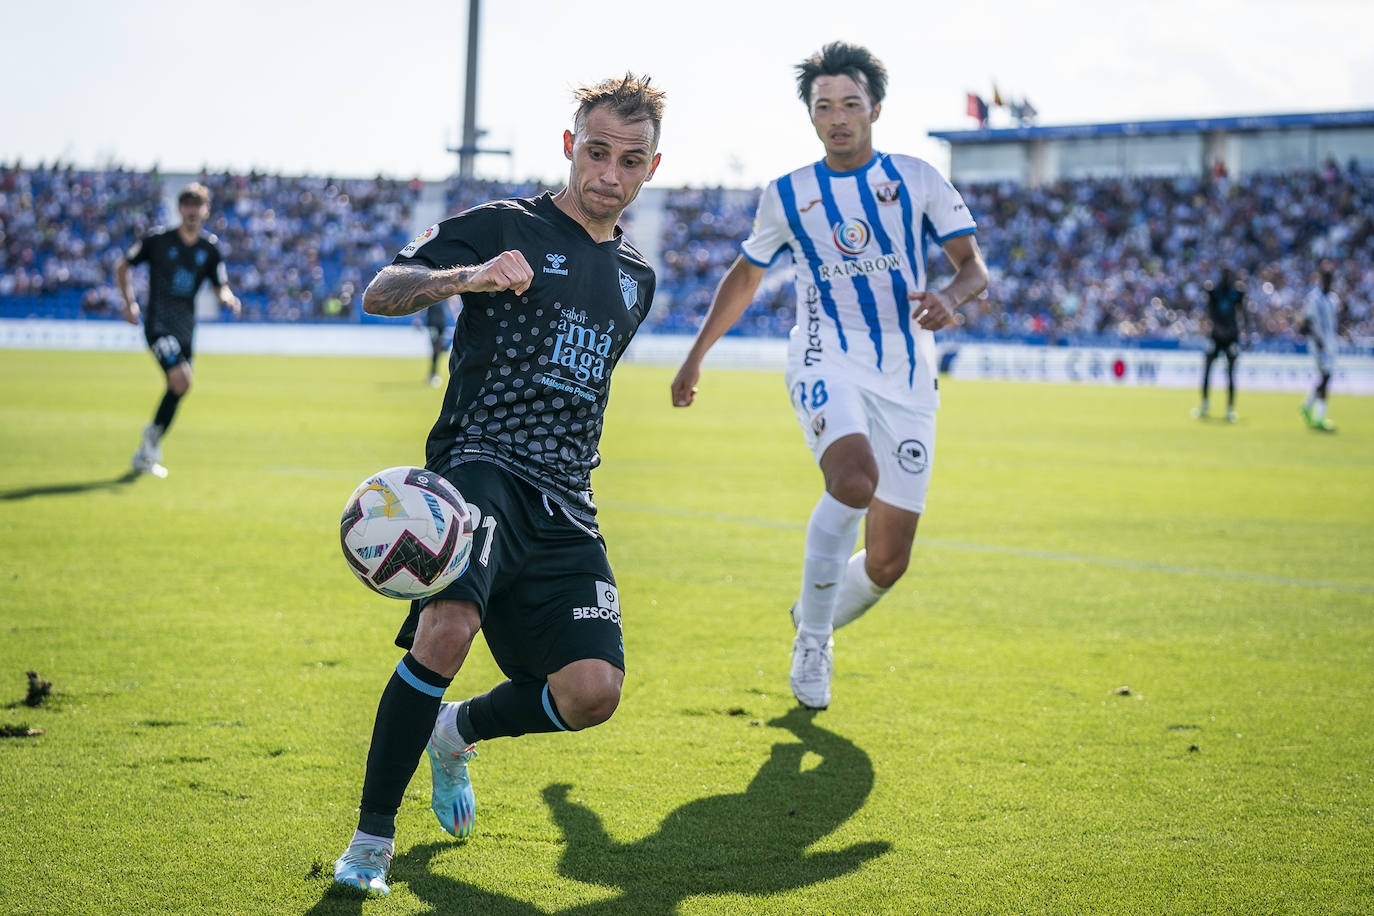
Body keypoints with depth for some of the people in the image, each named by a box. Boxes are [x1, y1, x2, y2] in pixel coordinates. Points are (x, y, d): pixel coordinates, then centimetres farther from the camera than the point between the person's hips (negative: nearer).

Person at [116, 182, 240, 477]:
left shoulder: (210, 247, 7)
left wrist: (227, 298, -12)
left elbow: (221, 286, 11)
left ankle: (145, 454, 24)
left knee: (176, 389, 8)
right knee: (181, 380, -23)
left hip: (185, 327, 5)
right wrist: (129, 302, -3)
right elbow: (123, 266, 7)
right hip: (158, 324, -5)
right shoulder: (158, 239, -3)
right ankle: (154, 432, 3)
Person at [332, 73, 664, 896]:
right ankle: (371, 838, -16)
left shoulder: (637, 278, 21)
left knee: (592, 690, -13)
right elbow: (379, 294, -8)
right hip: (480, 464, -5)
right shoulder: (505, 226, 2)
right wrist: (465, 277, -26)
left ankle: (458, 731, 20)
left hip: (565, 502, 5)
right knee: (447, 630, -32)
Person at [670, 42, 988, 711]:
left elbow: (974, 266, 3)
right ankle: (811, 637, -14)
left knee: (887, 564, 0)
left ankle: (817, 621, 34)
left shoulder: (917, 179, 5)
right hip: (826, 360, -1)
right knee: (854, 480, -34)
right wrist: (696, 356, 21)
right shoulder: (786, 196, 7)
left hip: (907, 377, 2)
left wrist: (952, 296, -20)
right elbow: (744, 277, 22)